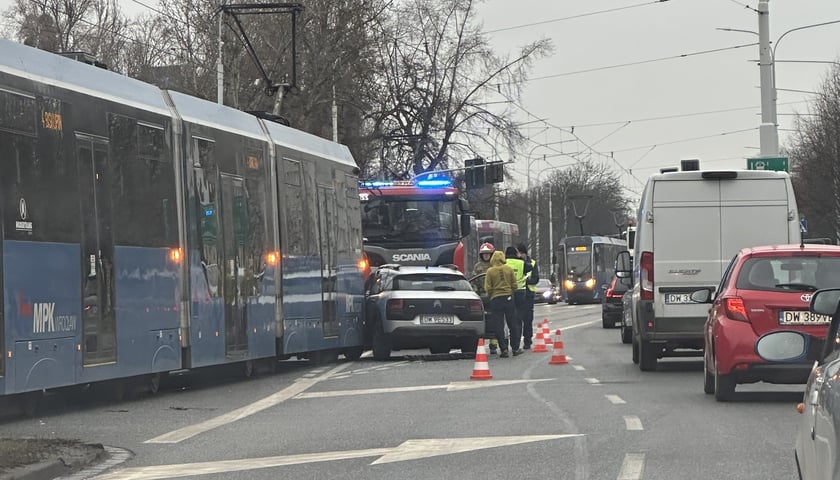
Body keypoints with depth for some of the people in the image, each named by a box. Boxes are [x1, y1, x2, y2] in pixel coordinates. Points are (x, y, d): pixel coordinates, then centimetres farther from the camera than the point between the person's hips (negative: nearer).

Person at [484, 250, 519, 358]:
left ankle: (504, 349, -5)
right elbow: (514, 285, 3)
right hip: (508, 298, 2)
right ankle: (515, 348, 16)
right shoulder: (509, 269, 0)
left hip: (496, 299, -2)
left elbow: (488, 288, -6)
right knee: (512, 324, 12)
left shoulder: (490, 271, -6)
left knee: (498, 326, 1)